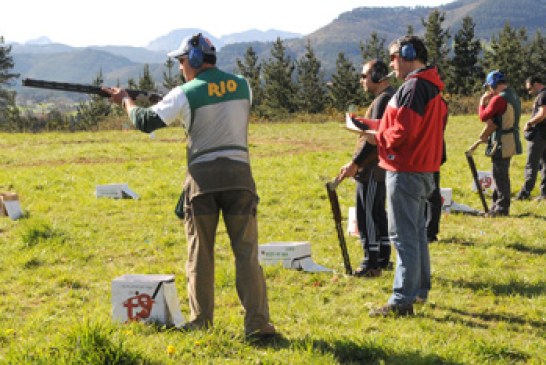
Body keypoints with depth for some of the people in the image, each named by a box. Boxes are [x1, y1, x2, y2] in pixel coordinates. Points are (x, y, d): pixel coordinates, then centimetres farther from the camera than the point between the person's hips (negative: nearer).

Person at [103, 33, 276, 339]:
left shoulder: (185, 94, -5)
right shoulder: (242, 86, 6)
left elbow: (146, 121, 1)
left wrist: (126, 100, 20)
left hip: (202, 177, -2)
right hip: (239, 175, 2)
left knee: (200, 254, 10)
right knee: (247, 252, 2)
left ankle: (201, 323, 14)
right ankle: (258, 324, -3)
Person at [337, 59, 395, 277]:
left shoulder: (383, 99, -16)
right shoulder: (390, 96, 17)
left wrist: (355, 164, -20)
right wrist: (358, 163, 20)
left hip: (372, 169, -10)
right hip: (379, 167, 10)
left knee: (367, 216, -7)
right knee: (378, 214, 16)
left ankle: (371, 263, -5)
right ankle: (383, 259, 23)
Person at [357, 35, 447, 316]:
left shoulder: (413, 87, -17)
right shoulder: (432, 86, 15)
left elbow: (404, 133, -23)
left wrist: (378, 138, -6)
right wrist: (380, 126, 11)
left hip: (406, 172, -10)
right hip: (423, 169, 10)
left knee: (404, 236, -8)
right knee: (416, 233, 19)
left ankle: (402, 301, -6)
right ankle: (419, 290, 28)